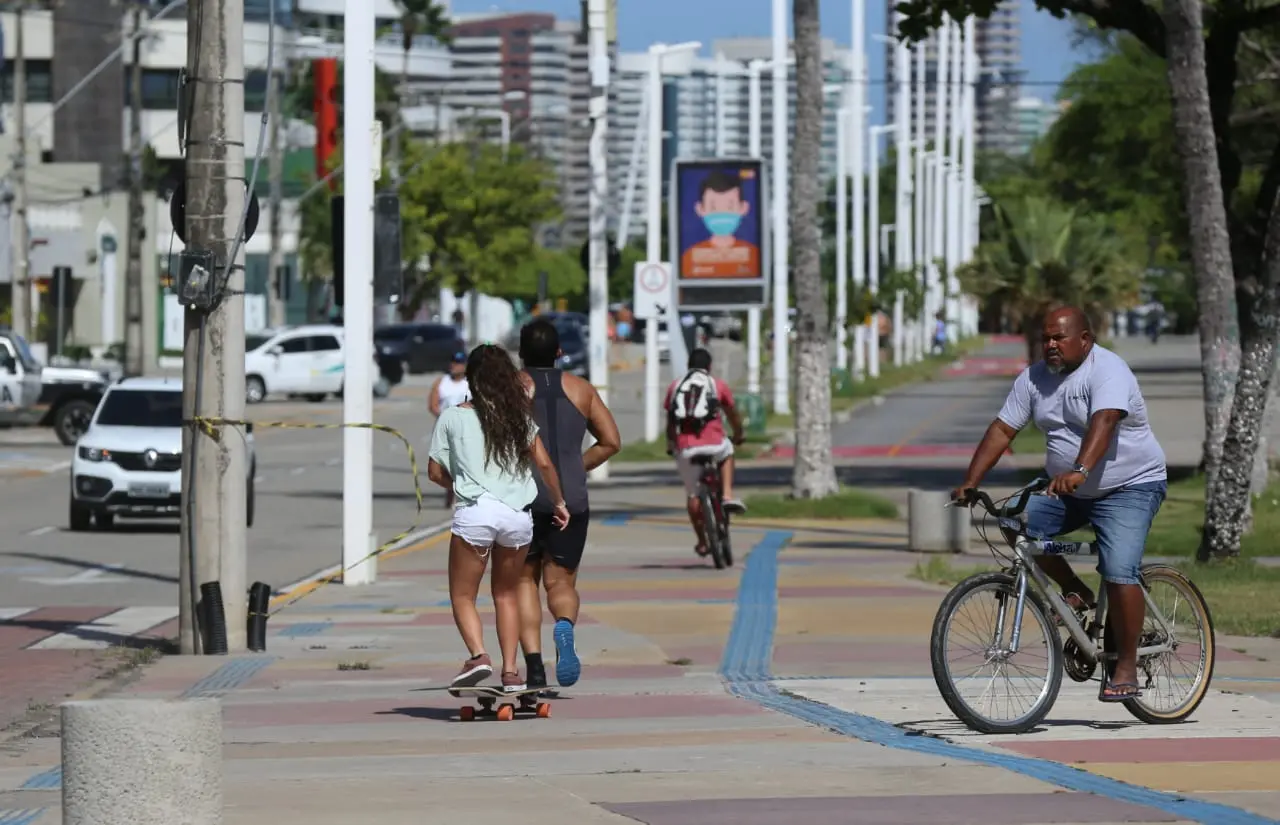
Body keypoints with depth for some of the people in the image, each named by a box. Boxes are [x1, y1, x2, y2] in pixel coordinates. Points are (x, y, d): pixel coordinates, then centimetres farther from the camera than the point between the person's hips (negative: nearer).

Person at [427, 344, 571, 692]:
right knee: (507, 594, 20)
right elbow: (544, 464, 8)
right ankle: (510, 671, 13)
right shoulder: (520, 417, 11)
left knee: (462, 596, 6)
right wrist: (559, 503, 21)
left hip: (475, 511, -3)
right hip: (518, 516, 3)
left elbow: (435, 472, 8)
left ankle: (478, 655, -18)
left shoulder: (453, 418, 5)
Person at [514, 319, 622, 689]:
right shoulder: (581, 389, 9)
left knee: (524, 579, 13)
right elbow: (611, 441, 8)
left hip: (521, 497, -1)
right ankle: (564, 626, -26)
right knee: (561, 582, 9)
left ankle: (534, 663, -2)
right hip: (570, 501, 1)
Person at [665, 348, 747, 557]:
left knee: (692, 494, 17)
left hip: (685, 449, 1)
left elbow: (670, 422, 19)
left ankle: (701, 542, 19)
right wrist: (738, 436, 41)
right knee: (727, 452, 35)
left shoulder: (675, 387, 16)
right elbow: (733, 416, 22)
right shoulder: (718, 385, 11)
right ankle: (728, 495, 18)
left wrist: (670, 445, 35)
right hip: (713, 444, -1)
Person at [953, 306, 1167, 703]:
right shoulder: (1035, 378, 1)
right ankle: (1076, 592, 5)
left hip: (1130, 487, -7)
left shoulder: (1108, 371, -20)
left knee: (1119, 573, -21)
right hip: (1067, 491, 7)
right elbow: (1002, 430, 0)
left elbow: (1103, 422, -37)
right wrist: (970, 483, -11)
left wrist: (1080, 470, -54)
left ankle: (1126, 669, -10)